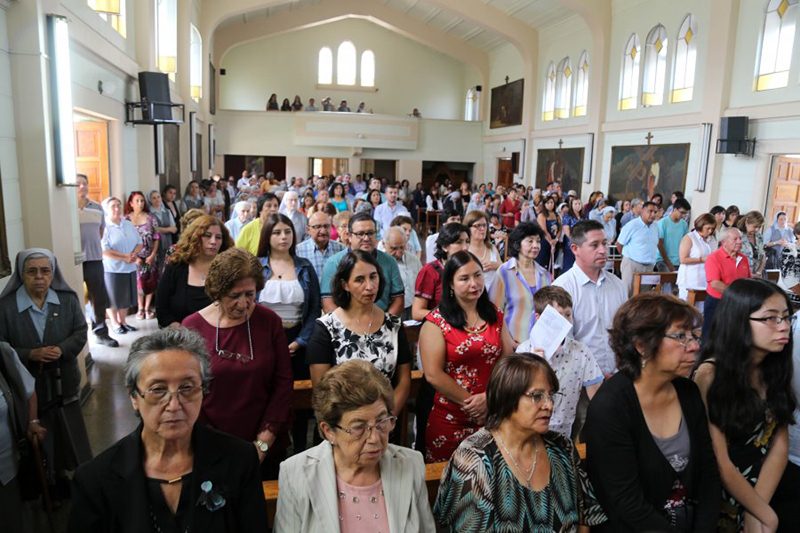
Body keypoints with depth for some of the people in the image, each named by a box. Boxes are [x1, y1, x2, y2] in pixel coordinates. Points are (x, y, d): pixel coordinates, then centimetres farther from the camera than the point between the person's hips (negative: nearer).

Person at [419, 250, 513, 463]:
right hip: (450, 419, -3)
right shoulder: (436, 322, -8)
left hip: (492, 416, 4)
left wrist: (489, 397, -9)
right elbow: (433, 375, -12)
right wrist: (471, 402, -9)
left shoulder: (495, 315, 7)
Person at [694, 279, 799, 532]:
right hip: (723, 489, -5)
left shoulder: (775, 367, 1)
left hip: (769, 479, 5)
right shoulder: (710, 374, -17)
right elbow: (720, 463, -15)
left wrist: (757, 508, -10)